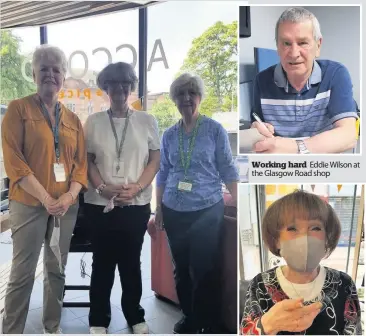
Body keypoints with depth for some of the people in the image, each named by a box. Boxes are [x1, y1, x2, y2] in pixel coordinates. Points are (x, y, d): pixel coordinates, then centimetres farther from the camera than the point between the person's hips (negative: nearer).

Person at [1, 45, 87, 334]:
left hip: (66, 206, 4)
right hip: (29, 204, -4)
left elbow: (81, 162, 7)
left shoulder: (73, 119, 11)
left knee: (57, 270, 14)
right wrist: (44, 197, -16)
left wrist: (70, 195, -10)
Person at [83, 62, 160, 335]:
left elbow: (155, 159, 1)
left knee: (131, 261, 12)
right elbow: (87, 160, 4)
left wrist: (136, 188, -12)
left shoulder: (147, 121, 2)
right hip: (100, 203, 0)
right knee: (102, 262, 10)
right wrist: (102, 188, -12)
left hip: (137, 204, 0)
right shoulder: (93, 122, 4)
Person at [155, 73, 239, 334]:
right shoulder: (169, 135, 5)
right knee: (182, 270, 15)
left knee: (204, 272, 4)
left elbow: (228, 170, -3)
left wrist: (240, 204, -8)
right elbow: (163, 174, 10)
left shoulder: (215, 130, -4)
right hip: (174, 213, 4)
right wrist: (159, 208, 9)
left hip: (207, 212, -3)